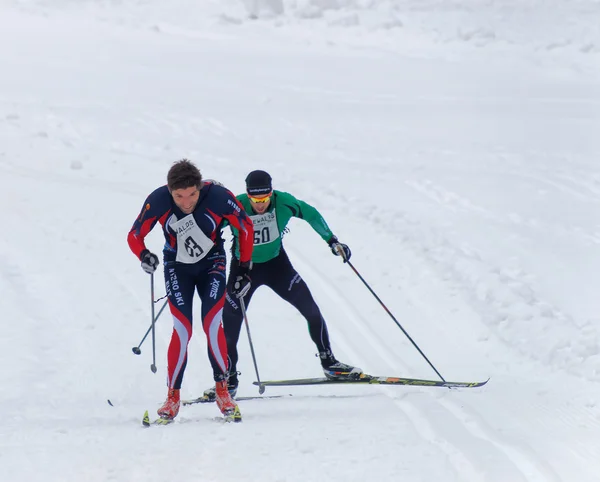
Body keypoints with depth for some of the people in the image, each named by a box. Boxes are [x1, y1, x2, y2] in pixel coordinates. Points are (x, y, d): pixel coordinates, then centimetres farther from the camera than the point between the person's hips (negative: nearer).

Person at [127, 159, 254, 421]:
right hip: (177, 268, 0)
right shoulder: (158, 200, -26)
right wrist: (144, 255, -35)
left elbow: (246, 227, -10)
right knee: (182, 330, -11)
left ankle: (222, 392, 0)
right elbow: (134, 235, -14)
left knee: (212, 325, -13)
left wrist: (243, 268, -8)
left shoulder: (217, 196, -27)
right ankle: (173, 397, 0)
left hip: (212, 264, 0)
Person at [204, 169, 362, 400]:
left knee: (311, 310, -4)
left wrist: (332, 241, 3)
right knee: (229, 323, -8)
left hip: (277, 264, 2)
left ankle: (329, 363, 13)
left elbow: (311, 215, -2)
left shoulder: (283, 202, -21)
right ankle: (229, 380, 8)